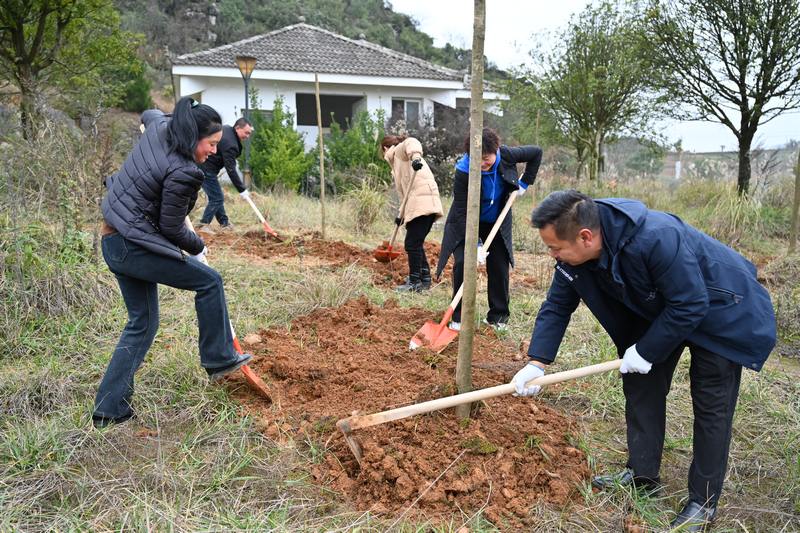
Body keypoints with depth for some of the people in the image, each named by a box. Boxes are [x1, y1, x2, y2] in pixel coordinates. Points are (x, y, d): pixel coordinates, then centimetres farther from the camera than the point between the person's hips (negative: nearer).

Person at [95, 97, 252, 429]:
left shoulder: (159, 127, 2)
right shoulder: (182, 173, -23)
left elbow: (149, 113, 29)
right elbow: (171, 228, -14)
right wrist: (197, 247, 4)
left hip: (113, 240, 10)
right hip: (135, 246, -10)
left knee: (142, 323, 14)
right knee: (209, 281, 4)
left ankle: (109, 408, 19)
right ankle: (218, 360, 14)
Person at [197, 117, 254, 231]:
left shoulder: (226, 128, 6)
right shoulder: (230, 144, -24)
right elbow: (231, 170, -25)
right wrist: (242, 190, -21)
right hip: (206, 169, -10)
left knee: (217, 197, 15)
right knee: (217, 198, -7)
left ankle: (225, 223, 21)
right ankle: (203, 225, -5)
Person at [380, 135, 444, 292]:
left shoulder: (399, 151, 6)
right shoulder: (399, 162, 32)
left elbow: (411, 142, -18)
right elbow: (405, 191, 34)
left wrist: (416, 156, -39)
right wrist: (401, 215, 36)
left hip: (423, 203, -10)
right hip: (420, 204, 10)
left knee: (412, 243, -6)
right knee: (415, 243, 17)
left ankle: (415, 282, 0)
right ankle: (424, 279, 25)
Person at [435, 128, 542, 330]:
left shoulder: (507, 155, -21)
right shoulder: (463, 171, -31)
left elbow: (536, 152, -1)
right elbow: (462, 212, -28)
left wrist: (524, 183, -8)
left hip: (496, 223, 3)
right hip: (466, 223, -3)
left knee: (499, 266, 2)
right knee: (462, 263, -17)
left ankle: (498, 316, 17)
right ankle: (459, 317, -4)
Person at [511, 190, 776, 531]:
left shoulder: (657, 238, -41)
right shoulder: (573, 255, -19)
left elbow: (690, 305, -33)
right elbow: (557, 307, -9)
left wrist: (646, 351, -23)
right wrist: (536, 363, -16)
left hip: (718, 310, -7)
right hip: (658, 309, 7)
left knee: (711, 406, -2)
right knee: (640, 387, 7)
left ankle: (704, 502, 11)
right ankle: (642, 474, 22)